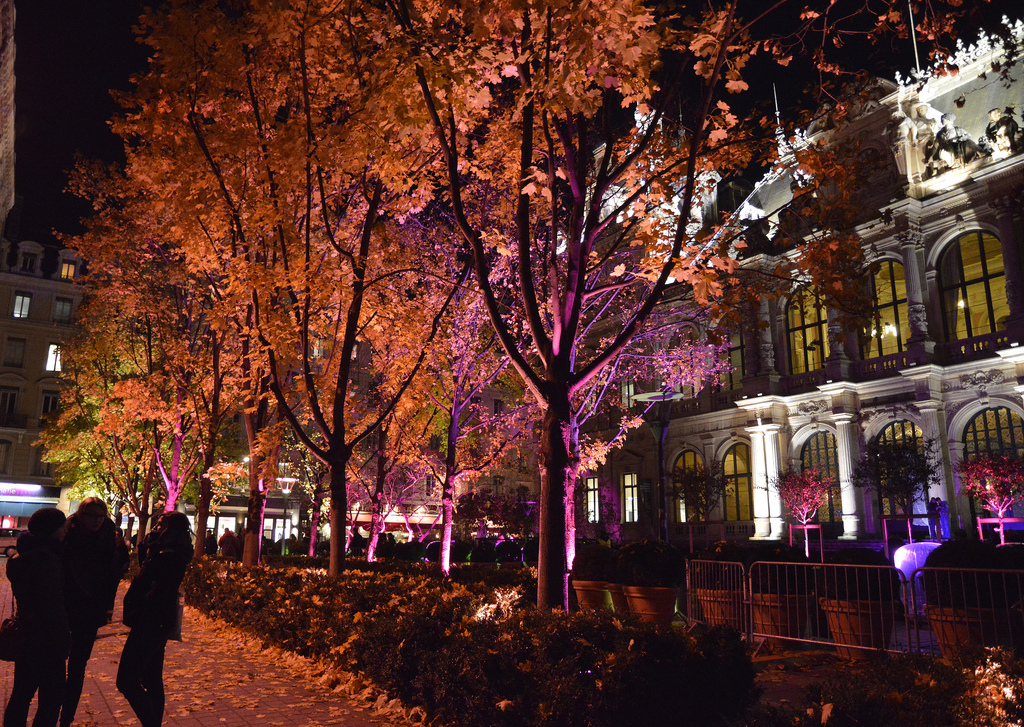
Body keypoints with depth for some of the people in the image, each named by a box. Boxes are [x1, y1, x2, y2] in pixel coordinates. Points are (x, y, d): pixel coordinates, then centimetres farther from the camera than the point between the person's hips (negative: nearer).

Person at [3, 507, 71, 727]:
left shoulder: (19, 559, 8)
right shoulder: (46, 559, -22)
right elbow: (52, 605, -22)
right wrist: (63, 641, -16)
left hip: (24, 636, 9)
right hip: (47, 641, -9)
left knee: (21, 695, 19)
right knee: (51, 700, 2)